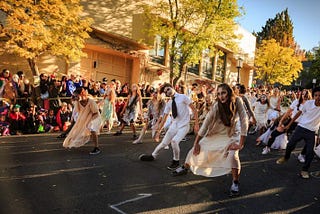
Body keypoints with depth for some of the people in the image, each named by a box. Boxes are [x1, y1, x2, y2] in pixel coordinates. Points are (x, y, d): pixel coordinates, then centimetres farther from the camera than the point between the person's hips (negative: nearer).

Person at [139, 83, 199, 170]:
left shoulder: (183, 97, -8)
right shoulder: (169, 103, 6)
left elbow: (194, 110, -7)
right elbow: (164, 118, 9)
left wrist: (196, 124, -12)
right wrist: (158, 131, 8)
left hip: (184, 125, -5)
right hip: (174, 125, 5)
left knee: (174, 141, -26)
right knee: (164, 143, 9)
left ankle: (176, 161, -2)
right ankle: (153, 156, 35)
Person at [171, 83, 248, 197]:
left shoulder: (237, 102, -26)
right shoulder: (216, 106, -25)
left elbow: (244, 120, -25)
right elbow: (206, 123, -20)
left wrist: (241, 144, -28)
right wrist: (196, 143, -16)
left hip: (231, 135, -2)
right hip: (215, 134, 2)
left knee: (232, 154, -28)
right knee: (196, 149, 5)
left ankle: (235, 182, -7)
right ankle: (185, 167, 33)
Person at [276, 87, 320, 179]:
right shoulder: (308, 103, -11)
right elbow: (299, 113, 1)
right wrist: (289, 125, 4)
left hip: (311, 132, 0)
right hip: (301, 128, 0)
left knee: (310, 152, 0)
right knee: (290, 145, 7)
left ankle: (305, 170, 18)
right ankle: (286, 157, 37)